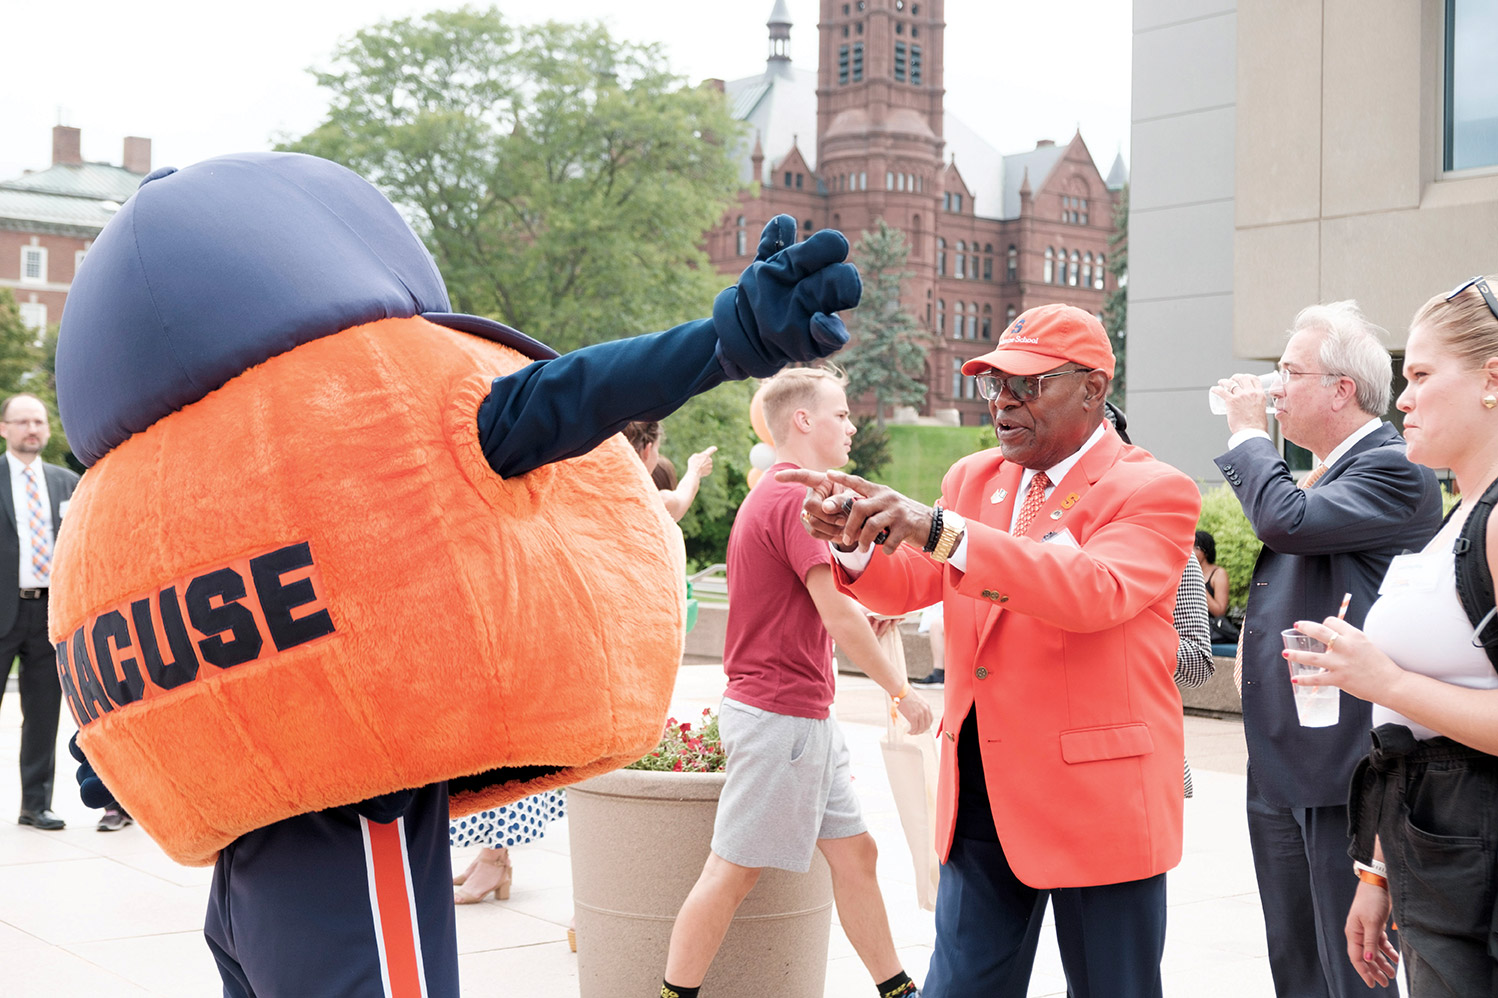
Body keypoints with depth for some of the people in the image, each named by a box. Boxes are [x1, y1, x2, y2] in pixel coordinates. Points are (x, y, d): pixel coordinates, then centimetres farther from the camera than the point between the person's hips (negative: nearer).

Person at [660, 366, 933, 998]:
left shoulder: (770, 497, 18)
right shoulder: (796, 498, -15)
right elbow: (839, 616, -19)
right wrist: (899, 689, -10)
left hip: (805, 718, 10)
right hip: (781, 715, -10)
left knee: (854, 854, 12)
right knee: (733, 869, -3)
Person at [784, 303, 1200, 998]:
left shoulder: (1154, 491, -8)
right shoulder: (973, 479, 12)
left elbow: (1097, 591, -26)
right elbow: (905, 588, 8)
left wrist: (937, 530, -34)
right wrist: (854, 540, -16)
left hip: (1097, 797, -5)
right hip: (981, 800, 5)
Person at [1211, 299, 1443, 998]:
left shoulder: (1395, 470, -12)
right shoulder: (1324, 473, 17)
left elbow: (1286, 519, -27)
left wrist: (1248, 432, -12)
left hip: (1338, 772, -9)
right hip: (1280, 770, 10)